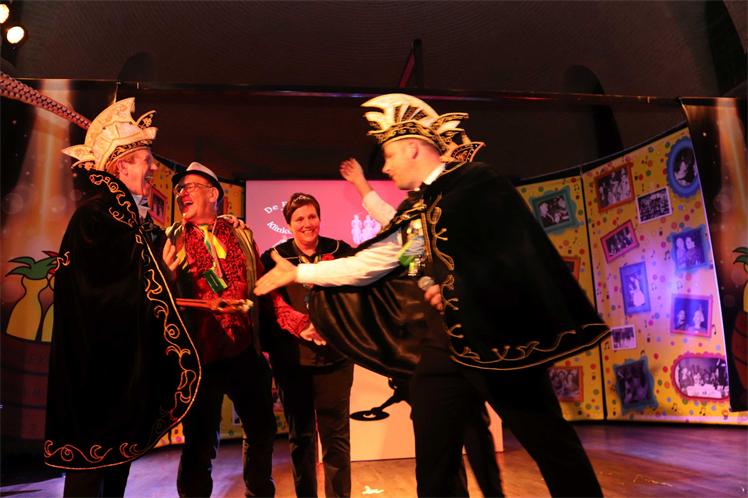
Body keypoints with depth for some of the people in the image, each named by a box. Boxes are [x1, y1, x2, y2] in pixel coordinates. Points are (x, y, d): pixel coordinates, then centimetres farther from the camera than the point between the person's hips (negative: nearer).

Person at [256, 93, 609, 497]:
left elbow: (515, 252, -15)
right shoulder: (413, 213, 15)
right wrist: (296, 273, 15)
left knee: (551, 444, 3)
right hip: (443, 339, 7)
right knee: (434, 463, 11)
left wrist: (456, 290, -12)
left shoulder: (475, 183, -5)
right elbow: (363, 266, 17)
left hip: (495, 331, -7)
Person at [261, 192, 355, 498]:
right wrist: (268, 349, -7)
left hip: (334, 357, 0)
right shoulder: (273, 258, 1)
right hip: (292, 360, 1)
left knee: (336, 437, 6)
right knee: (300, 437, 14)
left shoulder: (339, 251, 2)